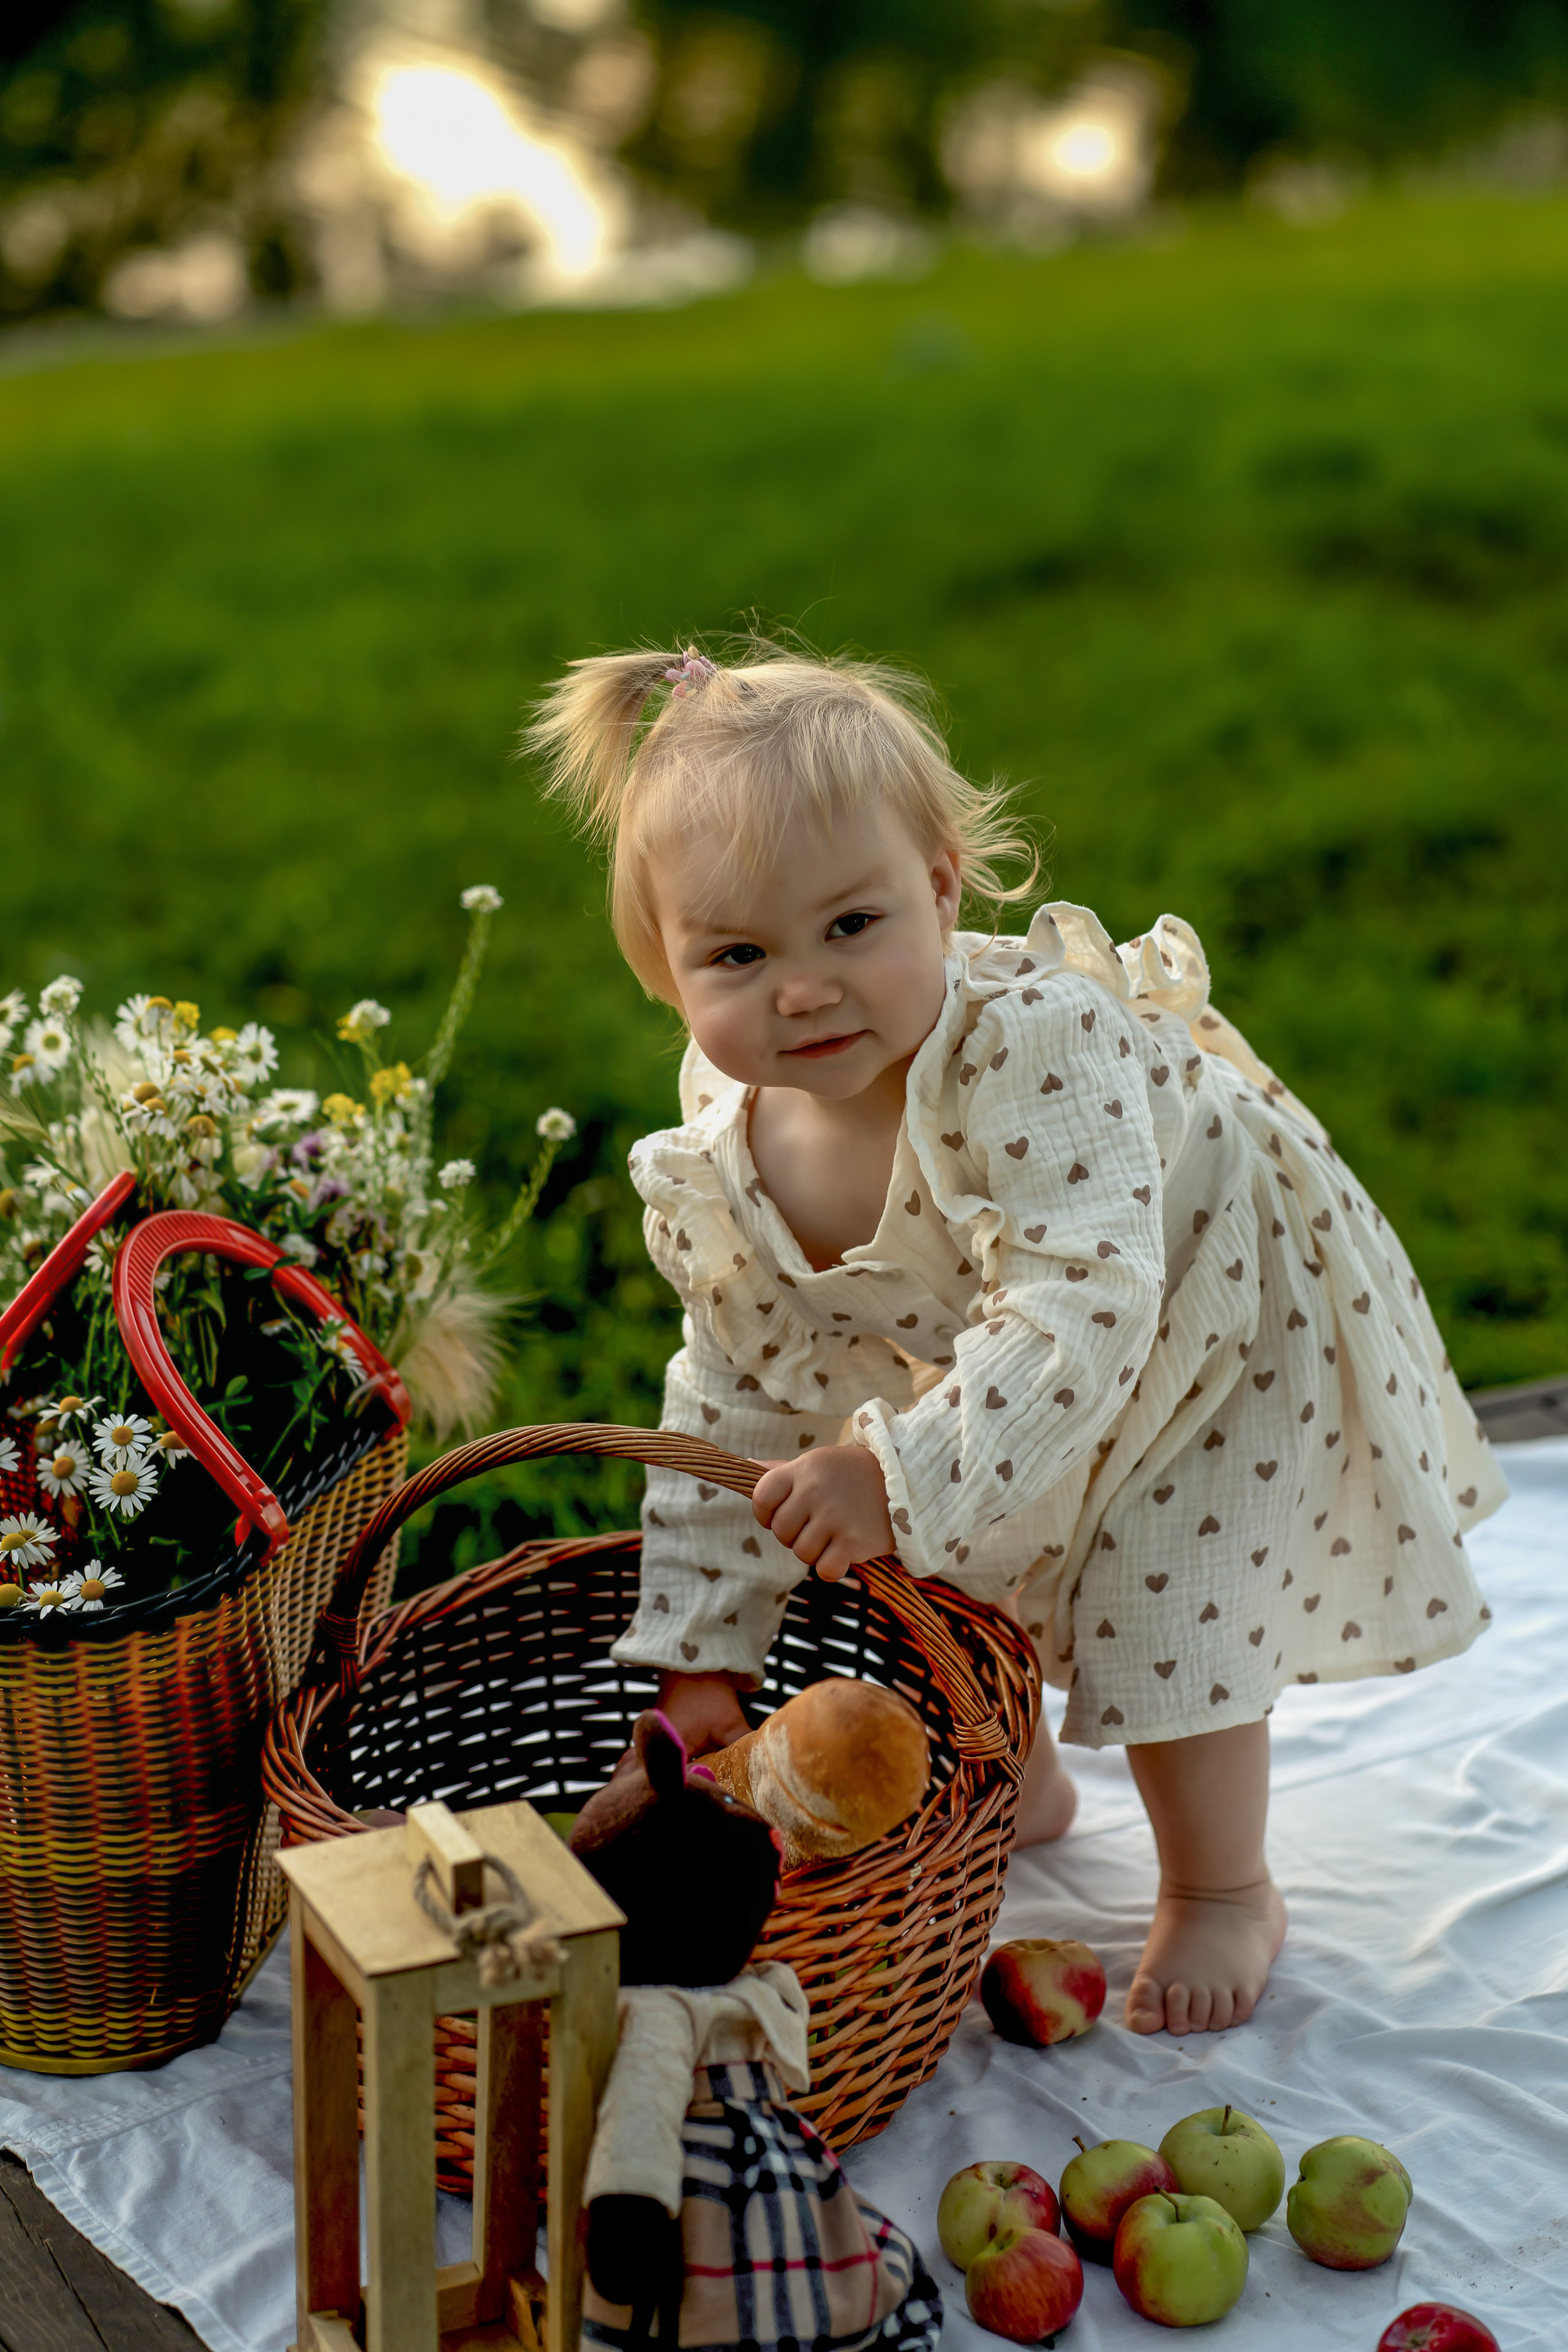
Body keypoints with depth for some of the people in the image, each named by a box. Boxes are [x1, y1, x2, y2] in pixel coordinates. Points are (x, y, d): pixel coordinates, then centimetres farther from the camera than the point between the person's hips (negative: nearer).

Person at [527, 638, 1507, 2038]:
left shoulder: (1031, 1046, -43)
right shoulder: (723, 1154, -22)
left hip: (1221, 1303, -6)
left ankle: (1224, 1889, 19)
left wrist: (906, 1475, -56)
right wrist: (699, 1649, -8)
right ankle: (1014, 1783, 46)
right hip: (986, 1358, 6)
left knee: (1161, 1601, -10)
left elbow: (1085, 1305, -49)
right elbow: (738, 1397, -10)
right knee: (947, 1569, 14)